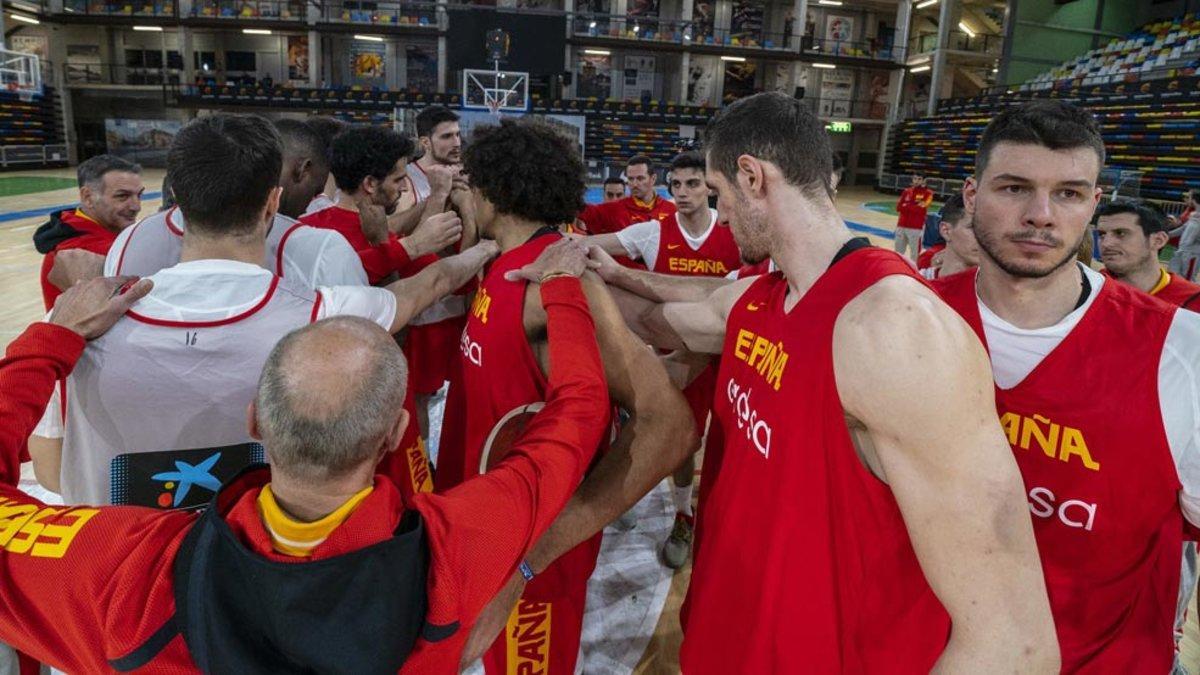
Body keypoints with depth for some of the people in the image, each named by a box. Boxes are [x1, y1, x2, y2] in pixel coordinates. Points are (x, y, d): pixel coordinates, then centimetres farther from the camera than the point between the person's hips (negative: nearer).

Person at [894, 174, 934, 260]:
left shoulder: (928, 193, -3)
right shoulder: (907, 191, 12)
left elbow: (920, 209, -15)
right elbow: (898, 207, 4)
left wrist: (906, 206, -6)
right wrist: (913, 207, -10)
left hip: (916, 228, -5)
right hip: (901, 226, 5)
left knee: (915, 255, -3)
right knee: (898, 253, 14)